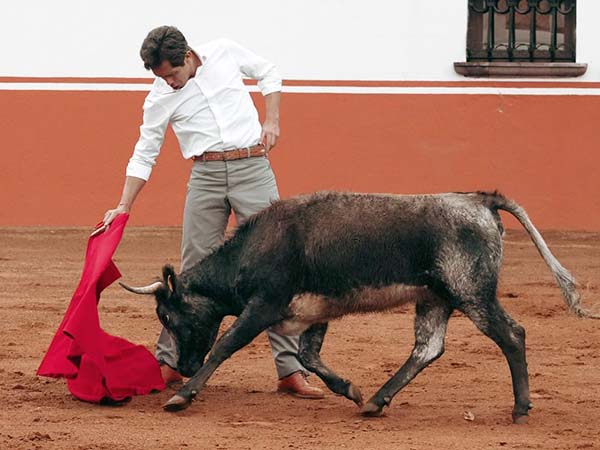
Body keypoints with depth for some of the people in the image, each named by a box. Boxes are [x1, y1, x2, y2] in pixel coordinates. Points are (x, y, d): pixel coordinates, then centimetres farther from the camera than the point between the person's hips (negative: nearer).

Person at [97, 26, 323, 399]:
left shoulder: (225, 53, -1)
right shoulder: (160, 99, 0)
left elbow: (269, 74, 14)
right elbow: (144, 156, 6)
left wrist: (272, 122, 2)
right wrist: (124, 207, -1)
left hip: (254, 169, -1)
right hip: (206, 177, 1)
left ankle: (291, 371, -4)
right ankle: (169, 362, 9)